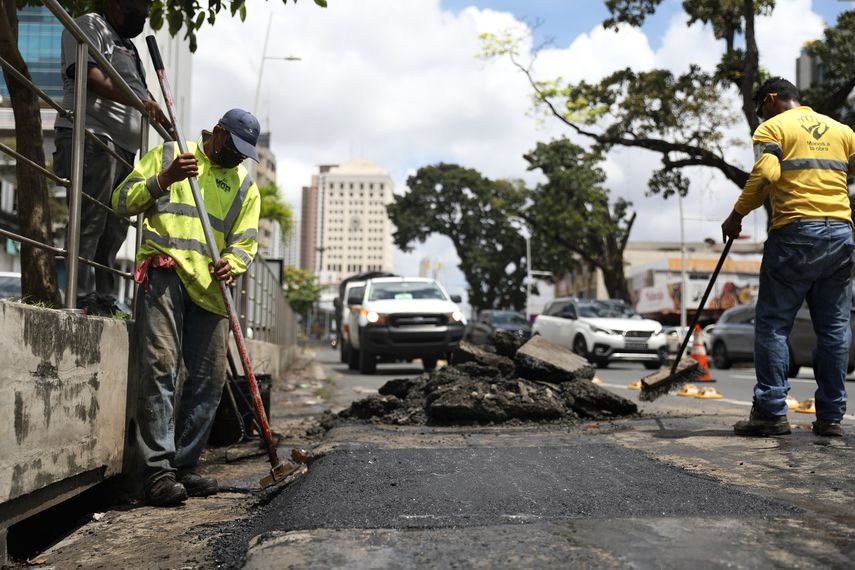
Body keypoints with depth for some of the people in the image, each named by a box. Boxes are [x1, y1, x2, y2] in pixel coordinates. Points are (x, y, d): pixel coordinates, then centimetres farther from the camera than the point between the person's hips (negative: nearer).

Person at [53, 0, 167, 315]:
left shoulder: (128, 45, 30)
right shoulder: (90, 26, 2)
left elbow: (141, 90, 33)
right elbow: (91, 76, -14)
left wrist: (165, 121, 16)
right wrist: (138, 101, -22)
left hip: (123, 148, 9)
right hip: (92, 139, -9)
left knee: (114, 230, 5)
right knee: (90, 223, -12)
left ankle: (104, 302, 8)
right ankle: (83, 299, -12)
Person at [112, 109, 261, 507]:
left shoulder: (246, 188, 20)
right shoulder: (168, 155, 12)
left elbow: (245, 243, 12)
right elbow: (122, 201, 6)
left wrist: (231, 264, -11)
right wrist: (164, 179, -10)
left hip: (209, 287, 5)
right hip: (165, 272, -4)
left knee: (209, 379, 2)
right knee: (161, 366, -16)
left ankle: (183, 467, 12)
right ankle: (157, 471, -15)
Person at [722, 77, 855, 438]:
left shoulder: (773, 128, 2)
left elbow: (765, 175, -15)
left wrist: (736, 216, -6)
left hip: (795, 234, -5)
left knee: (773, 324, 0)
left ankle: (771, 412, -2)